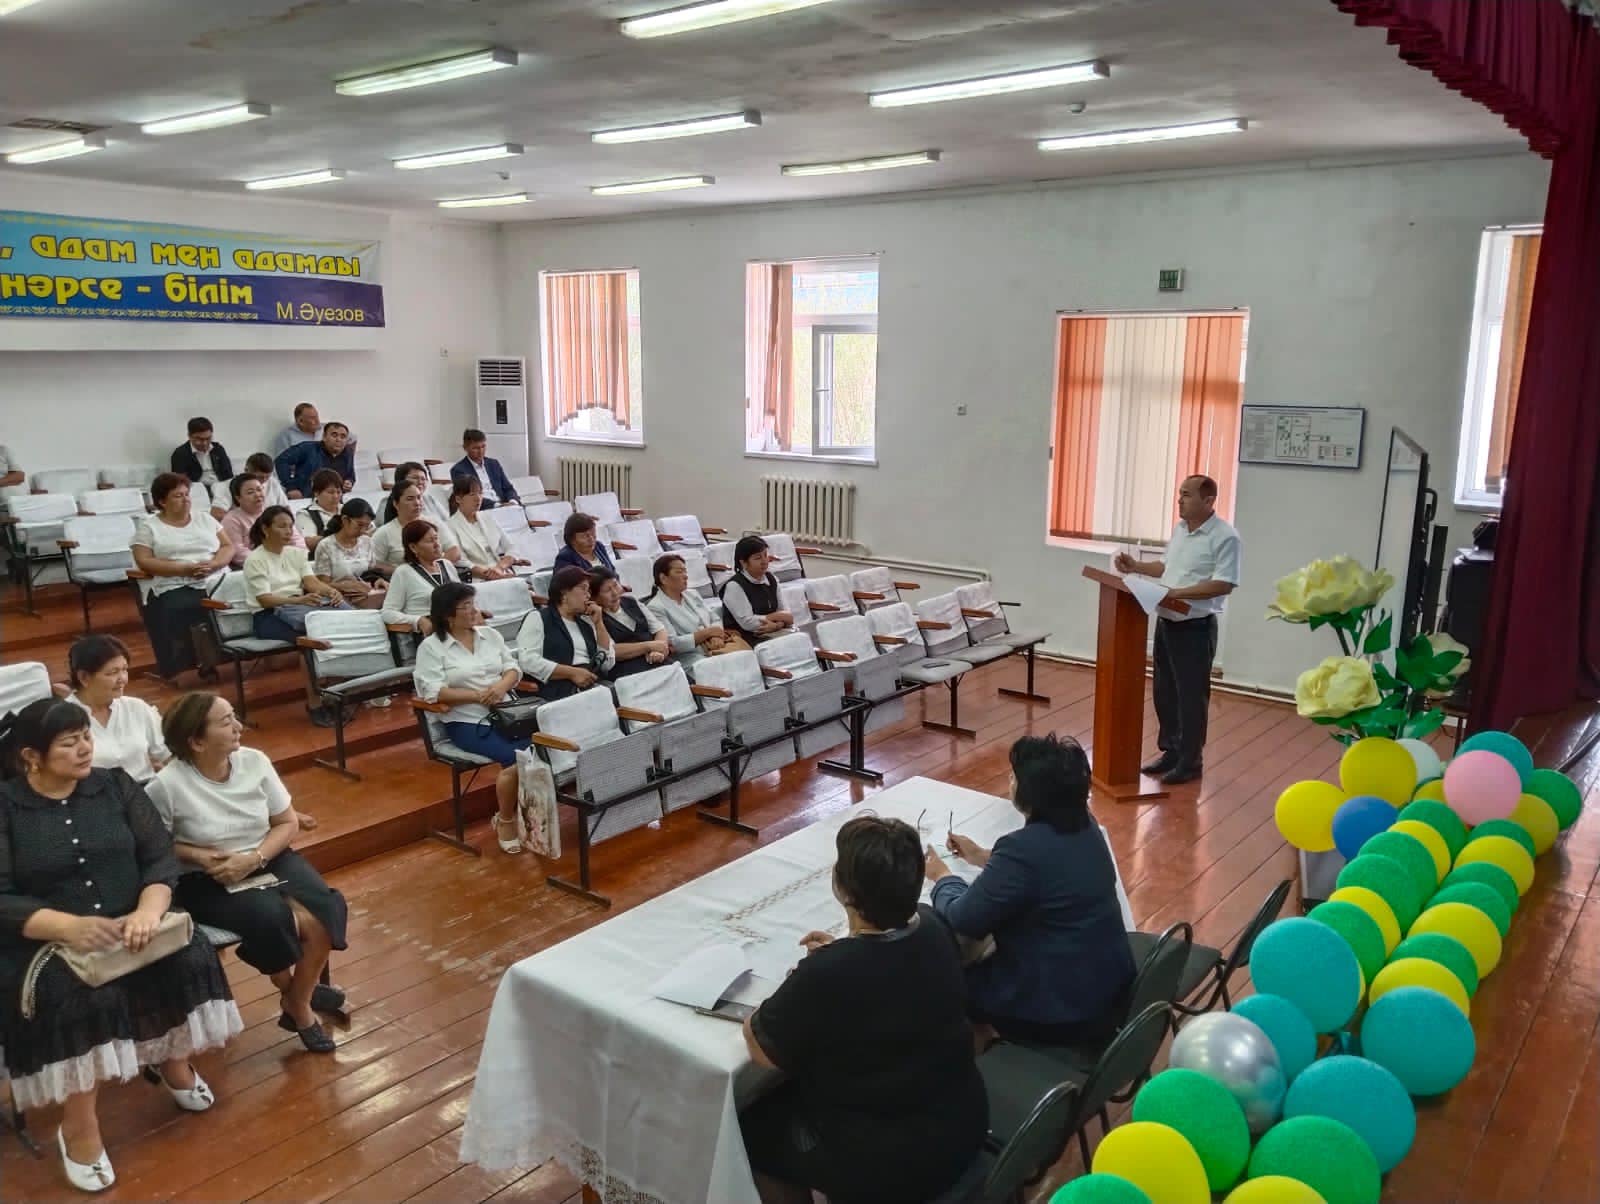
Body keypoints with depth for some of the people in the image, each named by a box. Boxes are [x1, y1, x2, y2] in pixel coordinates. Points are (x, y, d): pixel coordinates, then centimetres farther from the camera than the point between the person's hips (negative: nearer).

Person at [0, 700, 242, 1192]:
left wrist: (148, 910, -22)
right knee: (81, 996, -33)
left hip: (126, 926, 3)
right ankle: (79, 1127, -14)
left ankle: (173, 1061, 6)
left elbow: (161, 857, -1)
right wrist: (68, 926, -29)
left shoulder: (115, 786, 5)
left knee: (190, 954, -22)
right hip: (44, 943, -3)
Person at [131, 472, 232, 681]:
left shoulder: (204, 517, 18)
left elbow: (228, 547, 12)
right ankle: (181, 665, -22)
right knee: (176, 610, -35)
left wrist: (213, 565, -10)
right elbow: (144, 562, -4)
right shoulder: (148, 525, 8)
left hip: (214, 582, 3)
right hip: (173, 587, -2)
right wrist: (185, 569, -16)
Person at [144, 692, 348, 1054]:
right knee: (270, 916, -29)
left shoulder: (255, 761, -7)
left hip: (267, 861, 4)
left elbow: (287, 824, 1)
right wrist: (200, 856, -20)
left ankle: (298, 1003, 1)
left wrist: (254, 858, -15)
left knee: (328, 909, -20)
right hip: (205, 882, -4)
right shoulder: (167, 785, -18)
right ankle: (300, 990, 3)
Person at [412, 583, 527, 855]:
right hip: (467, 722, -5)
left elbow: (513, 669, 13)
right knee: (518, 757, -28)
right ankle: (505, 821, -5)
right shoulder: (431, 647, -2)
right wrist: (478, 695, -17)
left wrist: (502, 685, -10)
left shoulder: (490, 634, 14)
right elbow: (433, 692, -12)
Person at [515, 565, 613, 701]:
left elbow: (608, 663, 16)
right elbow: (528, 661, -10)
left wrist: (598, 623, 9)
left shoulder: (586, 622, 21)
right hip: (557, 691, -6)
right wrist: (572, 673, -15)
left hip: (594, 687, 6)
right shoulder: (538, 618, 4)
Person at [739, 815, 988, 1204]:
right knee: (794, 1095, 27)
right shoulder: (935, 930, -11)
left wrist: (805, 981, -1)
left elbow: (762, 1051, -14)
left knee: (752, 1126, 17)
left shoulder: (825, 976, -31)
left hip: (886, 1165, -6)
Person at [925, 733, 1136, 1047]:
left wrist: (942, 877, 1)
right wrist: (984, 856, 18)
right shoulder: (1083, 824, -2)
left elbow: (964, 920, -17)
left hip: (1060, 1011, -8)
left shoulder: (1024, 848, -28)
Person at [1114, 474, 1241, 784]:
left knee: (1191, 697, 1)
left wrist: (1177, 593, -25)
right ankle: (1171, 752, 28)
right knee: (1165, 693, 15)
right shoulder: (1180, 529, 11)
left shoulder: (1224, 536, -15)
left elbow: (1223, 584, -21)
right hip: (1166, 622, 8)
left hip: (1195, 627, -8)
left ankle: (1190, 762, 12)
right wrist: (1135, 566, 9)